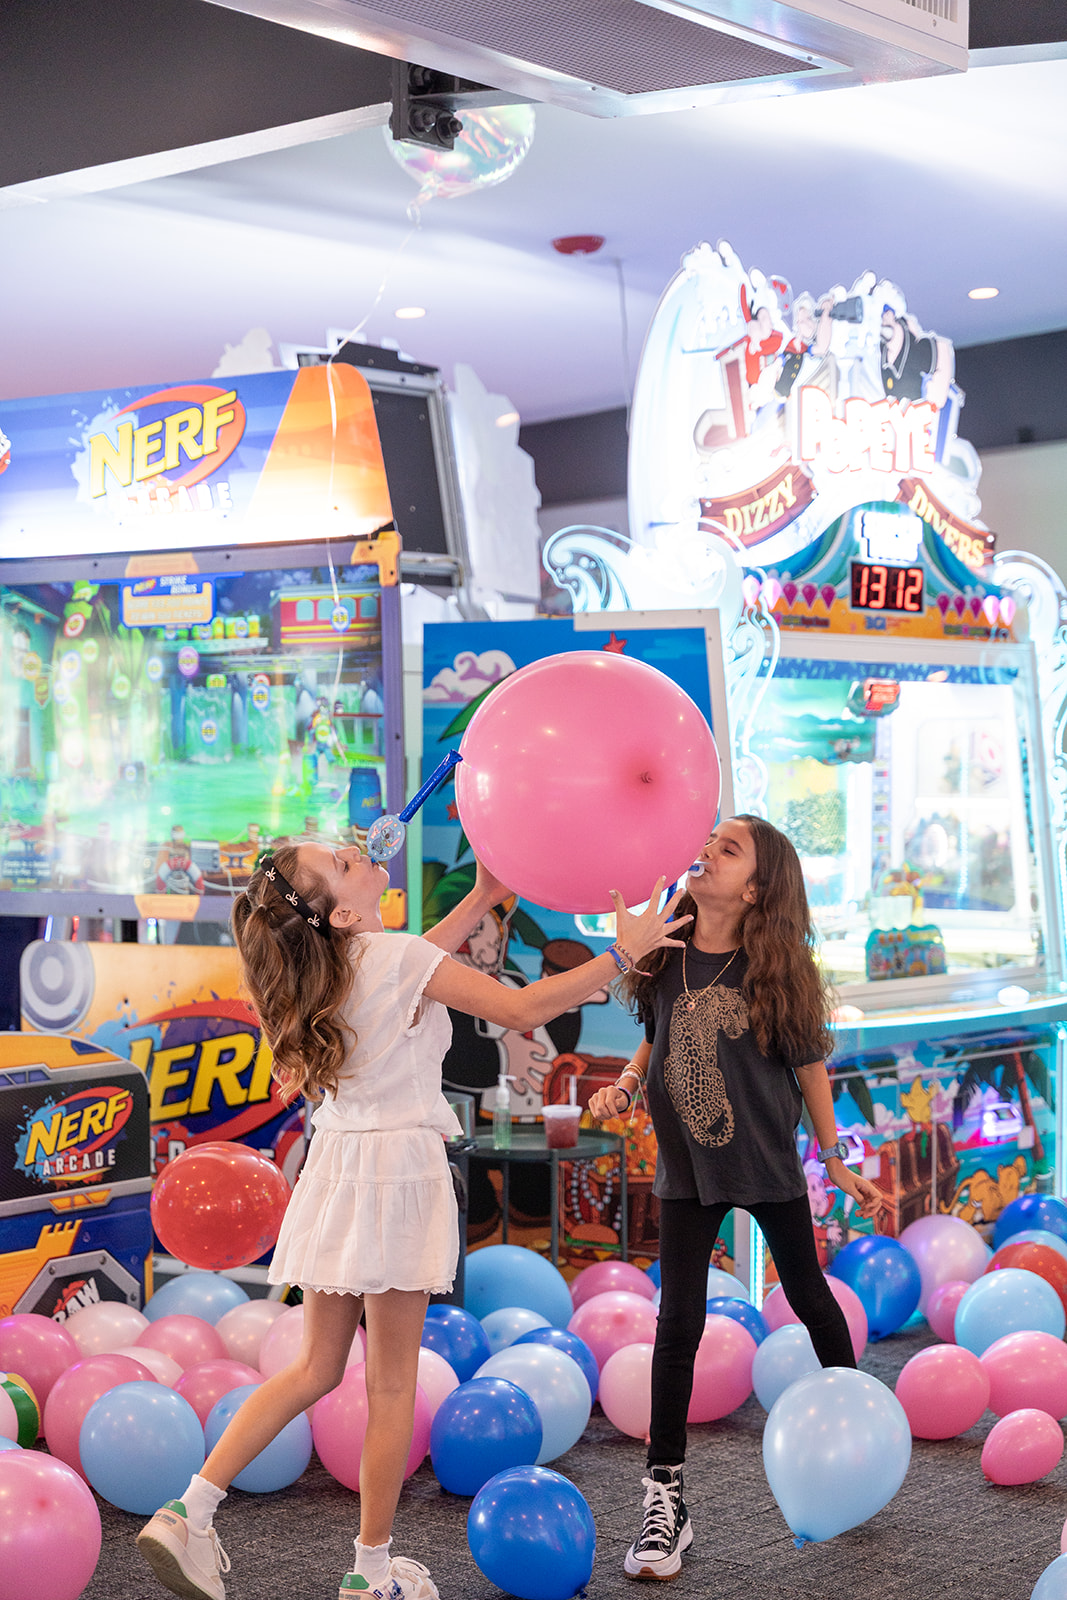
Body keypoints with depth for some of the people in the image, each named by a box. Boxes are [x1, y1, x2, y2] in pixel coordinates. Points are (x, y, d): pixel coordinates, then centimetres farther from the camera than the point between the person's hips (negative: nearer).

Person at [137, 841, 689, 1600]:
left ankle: (190, 1510, 6)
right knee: (392, 1385, 5)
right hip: (396, 1171, -7)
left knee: (317, 1368, 15)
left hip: (337, 1167, 7)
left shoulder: (335, 962, 7)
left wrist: (483, 897, 26)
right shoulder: (400, 956, -14)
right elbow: (523, 1007, -11)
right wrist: (622, 953, -4)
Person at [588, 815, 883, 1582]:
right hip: (688, 1168, 2)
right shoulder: (666, 956, -7)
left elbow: (810, 1067, -5)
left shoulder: (777, 966, -14)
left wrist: (838, 1163, 1)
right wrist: (625, 1084, -9)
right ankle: (666, 1502, 2)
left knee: (811, 1298, 15)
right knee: (678, 1319, -3)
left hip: (768, 1165, -1)